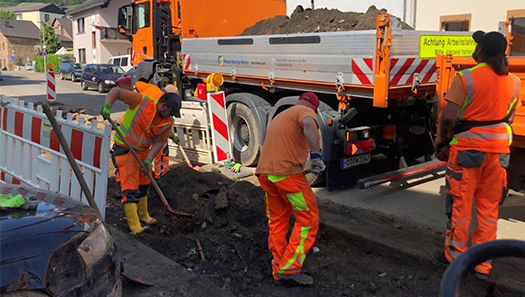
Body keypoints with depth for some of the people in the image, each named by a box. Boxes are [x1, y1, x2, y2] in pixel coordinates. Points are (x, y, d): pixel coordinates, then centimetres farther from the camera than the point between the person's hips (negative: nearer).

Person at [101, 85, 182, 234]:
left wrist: (148, 160, -21)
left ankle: (143, 215, 43)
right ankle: (135, 228, -11)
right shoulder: (142, 102, -20)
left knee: (143, 185, 21)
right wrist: (107, 106, -34)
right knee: (130, 188, -11)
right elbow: (116, 91, -18)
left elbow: (159, 142, -9)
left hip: (143, 151, 7)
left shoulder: (167, 123, -5)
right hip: (124, 149, -7)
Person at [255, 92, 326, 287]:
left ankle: (278, 271, 19)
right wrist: (316, 154, -24)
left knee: (277, 221, 15)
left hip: (265, 172, 8)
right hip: (287, 172, -8)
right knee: (308, 219, 2)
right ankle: (289, 268, -2)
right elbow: (308, 124, -23)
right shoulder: (306, 111, 2)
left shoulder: (280, 116, 29)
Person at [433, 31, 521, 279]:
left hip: (468, 147, -5)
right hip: (498, 148, 5)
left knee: (460, 204, 8)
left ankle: (454, 255, 20)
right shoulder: (513, 82, 5)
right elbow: (508, 118, 13)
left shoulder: (466, 78, -13)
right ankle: (482, 264, 19)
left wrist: (442, 137, -1)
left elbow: (448, 116, -18)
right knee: (489, 207, 11)